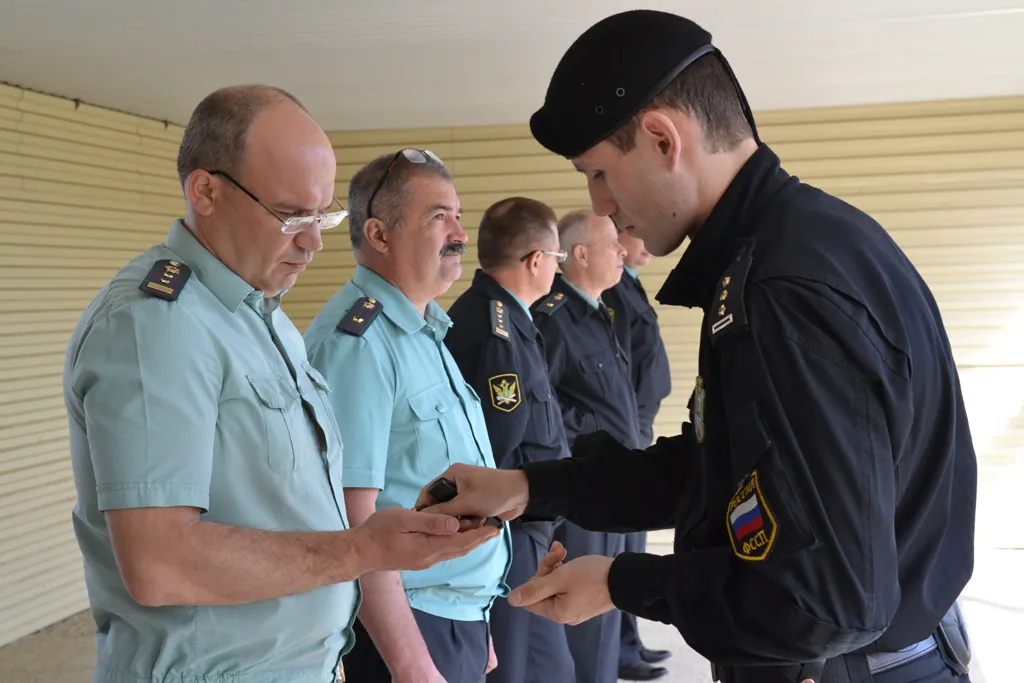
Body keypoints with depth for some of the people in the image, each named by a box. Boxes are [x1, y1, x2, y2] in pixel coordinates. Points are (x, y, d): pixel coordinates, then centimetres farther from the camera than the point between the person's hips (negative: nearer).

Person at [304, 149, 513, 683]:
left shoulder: (426, 331, 9)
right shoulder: (356, 342, -18)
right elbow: (354, 519, -23)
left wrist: (475, 626, 16)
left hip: (462, 620, 9)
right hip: (407, 626, -8)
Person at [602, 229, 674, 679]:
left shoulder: (627, 286, 14)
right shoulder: (613, 291, -16)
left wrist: (640, 425, 17)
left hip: (636, 425, 10)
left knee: (630, 537, 14)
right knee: (625, 539, -3)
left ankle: (628, 641, 24)